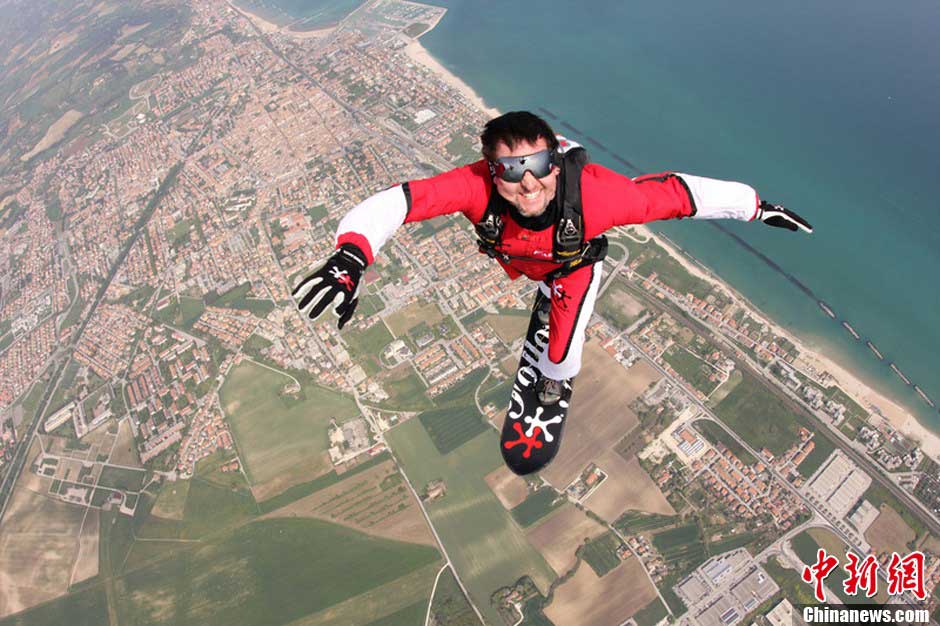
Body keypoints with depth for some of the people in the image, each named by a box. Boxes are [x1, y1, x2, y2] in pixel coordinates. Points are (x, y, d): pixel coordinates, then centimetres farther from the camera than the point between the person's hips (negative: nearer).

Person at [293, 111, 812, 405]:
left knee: (563, 345, 8)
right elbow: (395, 201, -52)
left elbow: (677, 193, -36)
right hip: (517, 260, 2)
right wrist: (349, 258, -69)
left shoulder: (592, 194, -47)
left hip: (573, 264, -1)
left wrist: (758, 207, -25)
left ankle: (555, 376, 49)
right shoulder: (477, 185, -46)